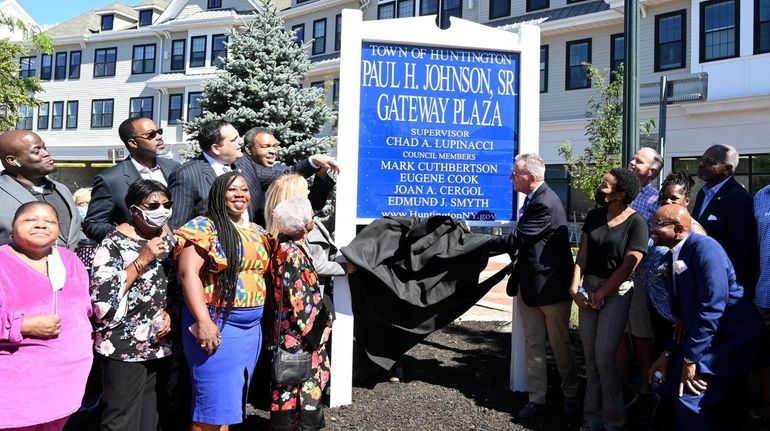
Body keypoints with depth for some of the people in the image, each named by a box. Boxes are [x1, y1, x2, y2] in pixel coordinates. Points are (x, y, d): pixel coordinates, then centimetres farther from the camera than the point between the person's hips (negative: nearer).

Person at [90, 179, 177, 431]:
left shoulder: (167, 239, 6)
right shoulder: (115, 243, -12)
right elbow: (101, 296, -23)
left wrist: (169, 312, -2)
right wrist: (142, 260, -23)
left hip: (158, 344, 6)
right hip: (124, 347, -6)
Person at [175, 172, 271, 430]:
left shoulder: (257, 232, 13)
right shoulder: (204, 227, -7)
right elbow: (188, 273, -17)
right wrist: (204, 321, -23)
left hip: (252, 326, 7)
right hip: (218, 324, -6)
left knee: (230, 400, 14)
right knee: (213, 402, -2)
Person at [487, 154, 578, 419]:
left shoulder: (545, 203, -21)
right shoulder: (533, 199, 9)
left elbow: (516, 239, -20)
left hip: (551, 285, -8)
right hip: (529, 285, 8)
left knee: (560, 344, 9)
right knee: (533, 345, 10)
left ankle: (571, 394, 29)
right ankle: (537, 399, 19)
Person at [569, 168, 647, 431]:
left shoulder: (636, 223, -10)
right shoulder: (594, 216, 7)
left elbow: (629, 265, -14)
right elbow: (583, 253, 5)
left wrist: (600, 295, -13)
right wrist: (575, 286, -7)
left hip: (616, 292, -5)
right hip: (589, 288, 6)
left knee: (605, 357, -6)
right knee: (590, 356, 9)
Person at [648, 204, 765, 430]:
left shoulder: (704, 247, -20)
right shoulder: (672, 256, 6)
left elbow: (712, 307, -26)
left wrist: (690, 358, -23)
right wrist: (668, 353, 5)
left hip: (732, 337, -9)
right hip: (701, 334, 9)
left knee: (691, 399, -17)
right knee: (670, 389, 9)